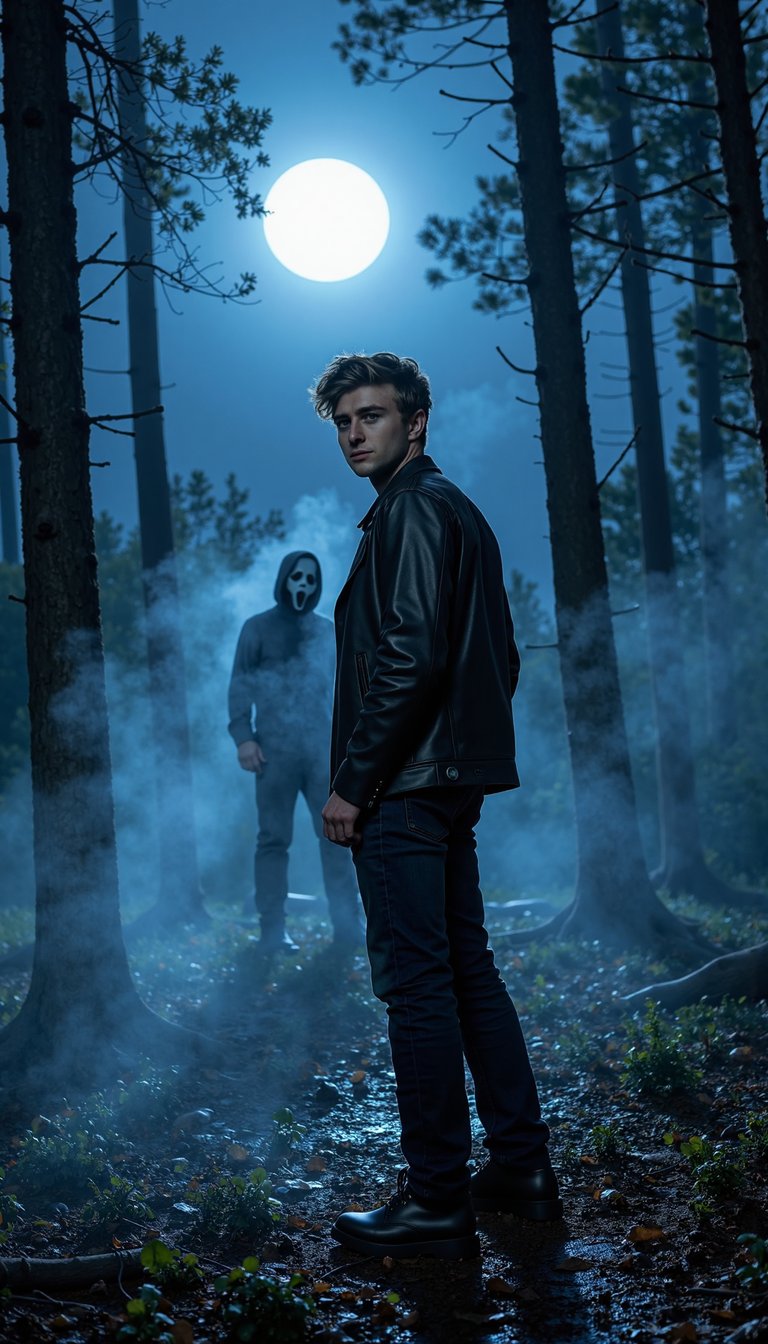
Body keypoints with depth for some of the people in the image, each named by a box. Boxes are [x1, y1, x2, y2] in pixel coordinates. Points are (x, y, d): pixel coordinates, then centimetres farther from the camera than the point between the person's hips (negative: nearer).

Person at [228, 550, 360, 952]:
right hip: (275, 750, -3)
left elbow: (339, 688, 18)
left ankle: (347, 926, 1)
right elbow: (240, 685, 1)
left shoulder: (327, 630, 15)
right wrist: (243, 737, -11)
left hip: (322, 750, 3)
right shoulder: (258, 628, 5)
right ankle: (272, 930, 2)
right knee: (274, 839, 0)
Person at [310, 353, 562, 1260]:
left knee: (416, 983, -6)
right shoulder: (458, 511, 20)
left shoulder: (410, 510, -11)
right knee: (468, 972, 14)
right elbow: (501, 657, 23)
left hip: (403, 786, -10)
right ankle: (521, 1169, 21)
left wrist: (352, 783, -17)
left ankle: (437, 1204, -1)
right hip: (453, 780, 10)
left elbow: (410, 656, -21)